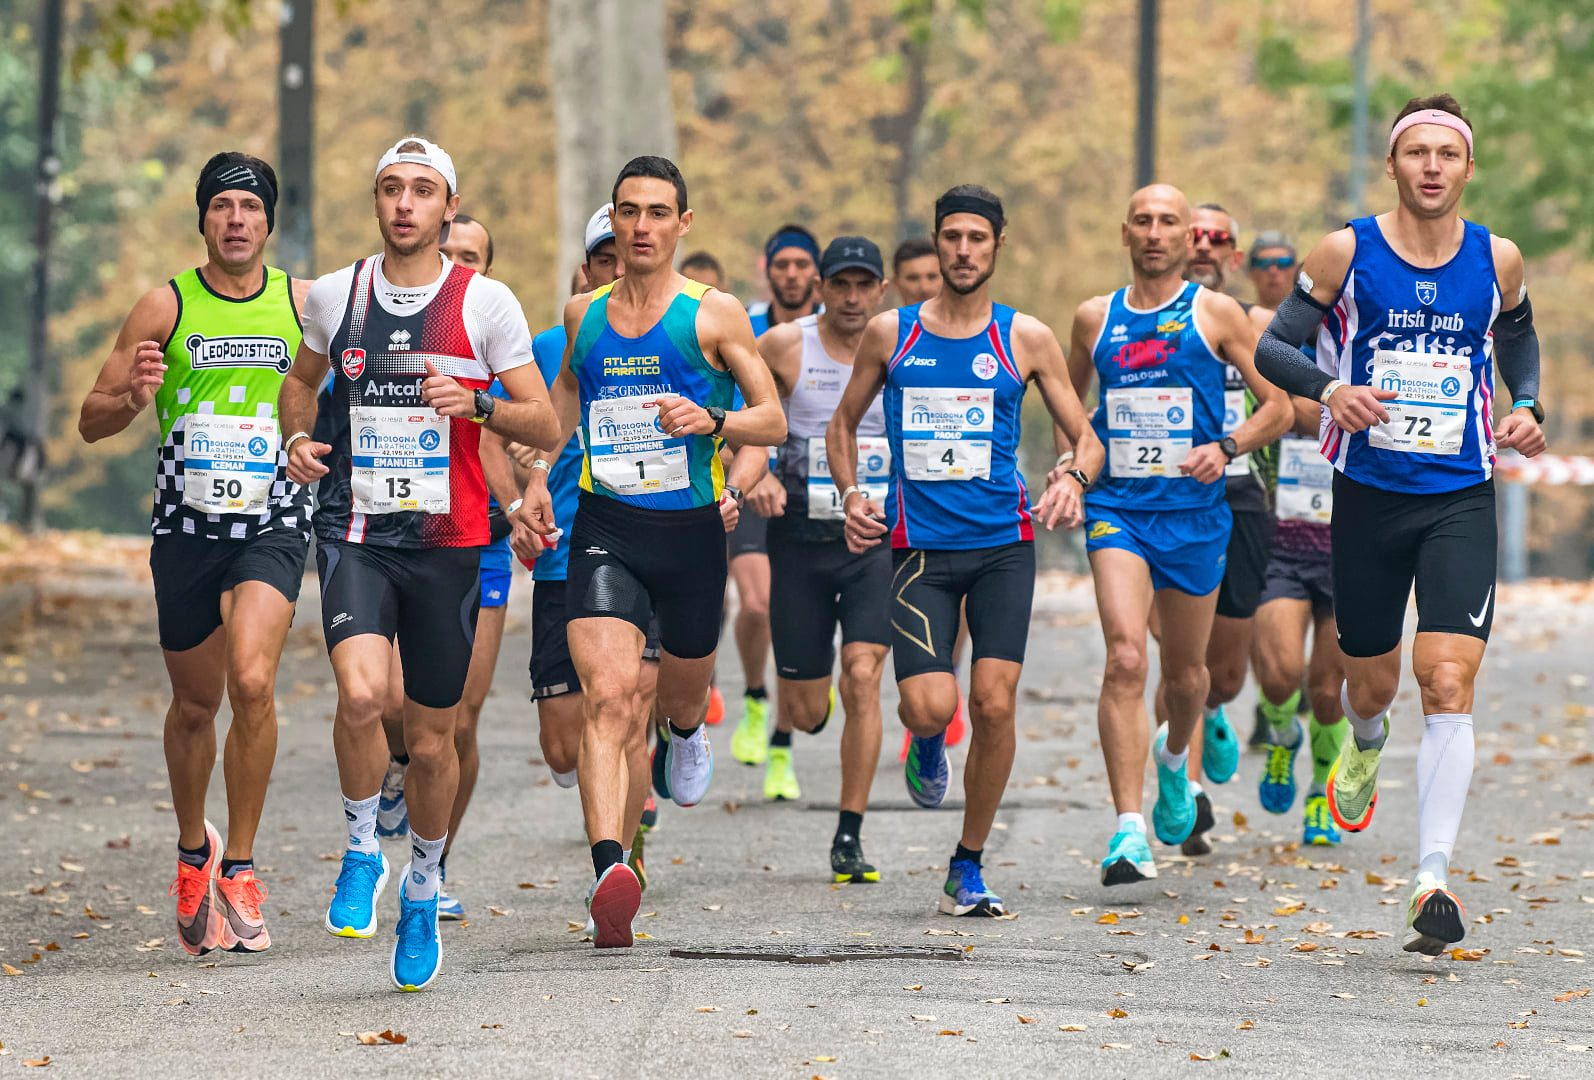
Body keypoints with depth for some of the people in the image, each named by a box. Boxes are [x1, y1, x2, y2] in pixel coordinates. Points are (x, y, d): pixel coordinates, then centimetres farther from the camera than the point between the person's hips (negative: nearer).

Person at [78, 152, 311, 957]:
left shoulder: (305, 305, 2)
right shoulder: (165, 308, 0)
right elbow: (91, 422, 2)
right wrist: (134, 396, -19)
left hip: (273, 525, -1)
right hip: (185, 527, 1)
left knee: (252, 681, -21)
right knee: (194, 705, 11)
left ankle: (238, 870, -11)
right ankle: (192, 849, 38)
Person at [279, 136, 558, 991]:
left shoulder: (486, 303, -1)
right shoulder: (334, 295, 5)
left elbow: (546, 425, 0)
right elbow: (301, 379, 25)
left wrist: (477, 405, -18)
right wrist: (298, 439, 5)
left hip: (448, 541, 0)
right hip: (356, 532, 0)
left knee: (432, 742, 8)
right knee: (360, 693, -26)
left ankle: (422, 893, 33)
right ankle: (361, 854, -2)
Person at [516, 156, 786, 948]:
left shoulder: (714, 315, -1)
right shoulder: (584, 315, 9)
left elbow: (773, 421, 0)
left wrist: (713, 422, -20)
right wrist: (537, 478, 15)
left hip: (690, 527, 0)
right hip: (604, 526, 0)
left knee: (683, 694, 18)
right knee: (607, 696, -19)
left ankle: (685, 733, 59)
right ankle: (609, 872, -32)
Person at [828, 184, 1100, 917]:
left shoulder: (1026, 339, 4)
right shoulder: (890, 333, 6)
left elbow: (1087, 438, 8)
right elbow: (843, 425, 18)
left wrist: (1073, 479, -14)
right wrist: (851, 493, 1)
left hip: (1003, 542, 0)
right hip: (919, 547, 0)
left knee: (994, 704, -8)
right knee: (930, 707, -15)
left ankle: (968, 870, 8)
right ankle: (927, 746, 25)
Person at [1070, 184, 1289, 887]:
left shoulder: (1216, 314, 1)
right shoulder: (1094, 318, 8)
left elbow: (1278, 406, 2)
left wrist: (1227, 447, -15)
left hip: (1194, 512, 0)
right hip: (1117, 507, 0)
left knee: (1186, 673, 13)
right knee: (1125, 659, -19)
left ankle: (1174, 757, 49)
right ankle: (1129, 831, -23)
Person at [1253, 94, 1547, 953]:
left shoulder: (1497, 261, 3)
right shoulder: (1346, 254, -3)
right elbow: (1272, 345, 2)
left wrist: (1527, 407, 2)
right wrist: (1330, 388, -18)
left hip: (1461, 499, 0)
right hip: (1367, 495, 0)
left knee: (1448, 685, -15)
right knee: (1371, 683, 13)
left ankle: (1432, 881, -16)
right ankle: (1365, 743, 52)